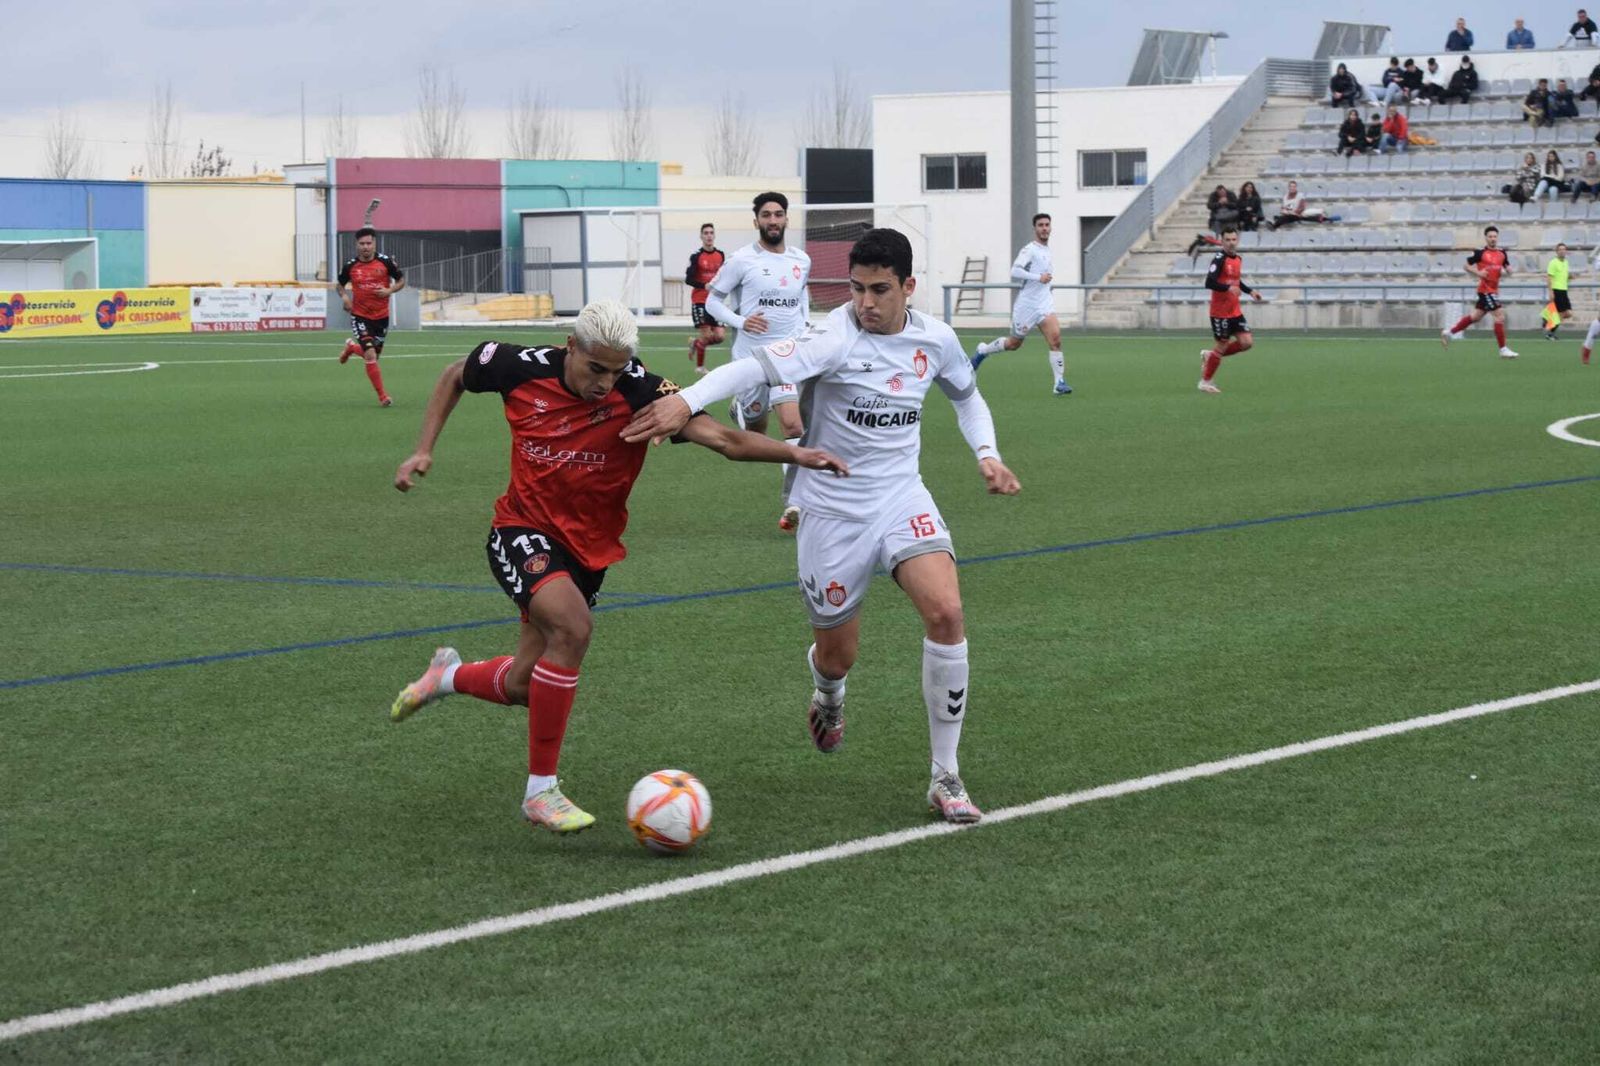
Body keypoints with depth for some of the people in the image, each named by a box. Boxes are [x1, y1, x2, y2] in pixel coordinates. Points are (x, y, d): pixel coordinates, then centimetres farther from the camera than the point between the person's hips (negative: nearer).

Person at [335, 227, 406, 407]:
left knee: (374, 355, 15)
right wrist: (344, 296, -9)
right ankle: (382, 396, -7)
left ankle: (351, 347, 49)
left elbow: (401, 280, 2)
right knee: (370, 355, -16)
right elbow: (340, 284, 12)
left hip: (381, 316, 2)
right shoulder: (350, 266, -5)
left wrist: (389, 291, -17)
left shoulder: (385, 261, -7)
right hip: (360, 316, -2)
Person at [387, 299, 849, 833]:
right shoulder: (522, 368, -13)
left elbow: (723, 438, -26)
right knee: (573, 625, -30)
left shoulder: (639, 390, -18)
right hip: (522, 533, -3)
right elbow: (455, 377, 8)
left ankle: (451, 675, 45)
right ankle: (540, 790, -19)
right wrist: (424, 450, 2)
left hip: (588, 549, 3)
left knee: (520, 686, 6)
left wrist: (794, 452, -41)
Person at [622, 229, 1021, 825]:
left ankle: (945, 778, -10)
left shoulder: (934, 340, -1)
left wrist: (986, 453, 5)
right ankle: (828, 696, 53)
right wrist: (687, 400, -51)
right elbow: (759, 367, -36)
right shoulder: (836, 339, -19)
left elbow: (967, 396, 21)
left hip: (901, 497, 3)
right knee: (837, 655, 9)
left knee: (946, 612, -22)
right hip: (833, 512, -3)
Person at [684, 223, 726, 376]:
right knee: (705, 335, -10)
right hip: (699, 301, -5)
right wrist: (705, 286, -24)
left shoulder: (720, 255, 6)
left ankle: (695, 343, 25)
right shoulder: (696, 255, -9)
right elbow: (688, 279, -12)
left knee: (719, 336, -4)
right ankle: (699, 366, 9)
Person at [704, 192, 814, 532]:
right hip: (751, 354, -1)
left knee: (792, 424, -18)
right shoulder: (742, 260, -7)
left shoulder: (801, 261, 5)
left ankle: (793, 506, -16)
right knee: (756, 430, 14)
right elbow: (712, 300, -1)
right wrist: (740, 321, -17)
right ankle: (741, 408, 54)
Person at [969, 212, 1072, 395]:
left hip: (1044, 303, 6)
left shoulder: (1047, 250, 13)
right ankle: (982, 350, 37)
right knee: (1014, 343, 10)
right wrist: (1039, 277, -27)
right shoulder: (1030, 249, -13)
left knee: (1055, 339, -15)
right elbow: (1015, 272, -26)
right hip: (1026, 304, -6)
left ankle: (1060, 382, -14)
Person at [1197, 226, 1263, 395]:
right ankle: (1205, 382, 15)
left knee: (1247, 342, 0)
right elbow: (1209, 283, -27)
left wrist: (1250, 291, 15)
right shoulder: (1219, 259, -16)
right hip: (1220, 312, -8)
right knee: (1222, 346, -1)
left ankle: (1210, 355, 19)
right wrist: (1228, 288, -39)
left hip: (1235, 311, 8)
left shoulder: (1238, 259, 10)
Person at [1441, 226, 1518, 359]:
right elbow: (1467, 265, -1)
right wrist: (1478, 273, -17)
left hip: (1494, 290, 7)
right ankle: (1503, 349, -8)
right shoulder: (1480, 253, -8)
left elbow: (1509, 269, 18)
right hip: (1486, 289, -7)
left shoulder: (1502, 253, 8)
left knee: (1476, 316, 16)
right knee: (1500, 315, -14)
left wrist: (1506, 271, -6)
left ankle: (1450, 333, 31)